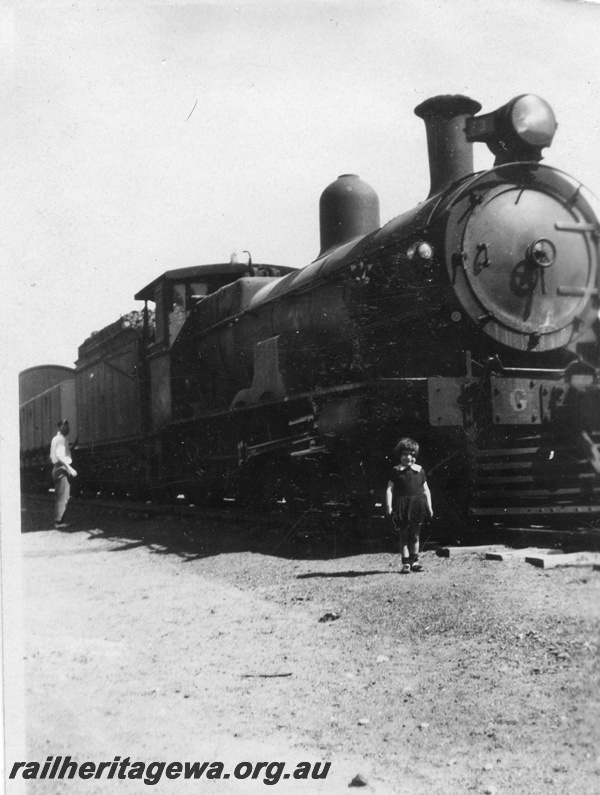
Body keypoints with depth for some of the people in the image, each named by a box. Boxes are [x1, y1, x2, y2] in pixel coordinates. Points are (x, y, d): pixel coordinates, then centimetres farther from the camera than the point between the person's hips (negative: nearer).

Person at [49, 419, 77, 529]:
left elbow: (51, 456, 22)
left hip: (56, 468, 10)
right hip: (62, 469, -10)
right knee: (63, 497, -8)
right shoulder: (61, 439, -13)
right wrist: (70, 468, -25)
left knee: (58, 497, 13)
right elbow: (60, 455, -24)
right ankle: (58, 521, -9)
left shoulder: (55, 439, 17)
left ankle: (58, 521, 18)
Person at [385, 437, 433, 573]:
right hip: (402, 507, -2)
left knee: (415, 535, 8)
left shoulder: (419, 470, 9)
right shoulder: (396, 471, 1)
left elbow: (426, 490, 12)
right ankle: (406, 563, 6)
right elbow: (389, 489, -2)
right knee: (404, 535, 0)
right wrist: (388, 506, -12)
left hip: (417, 506, 2)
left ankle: (414, 561, 18)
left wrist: (429, 506, 8)